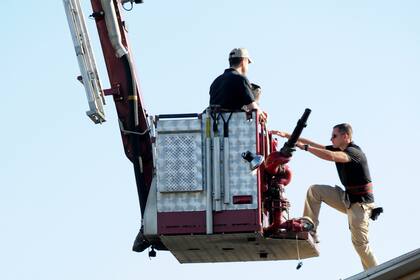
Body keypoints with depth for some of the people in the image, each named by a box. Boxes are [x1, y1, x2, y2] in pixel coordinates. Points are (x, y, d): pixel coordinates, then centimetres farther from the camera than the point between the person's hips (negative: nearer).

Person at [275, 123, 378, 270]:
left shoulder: (354, 152, -21)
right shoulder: (338, 149, 6)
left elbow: (329, 156, -38)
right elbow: (313, 144, 7)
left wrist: (305, 147, -33)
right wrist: (287, 135, 3)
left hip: (360, 202, -9)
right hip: (347, 198, 9)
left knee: (360, 243, -11)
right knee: (315, 190, 1)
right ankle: (310, 230, -2)